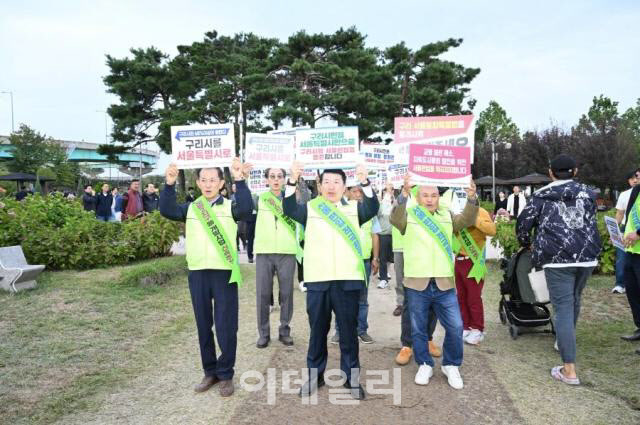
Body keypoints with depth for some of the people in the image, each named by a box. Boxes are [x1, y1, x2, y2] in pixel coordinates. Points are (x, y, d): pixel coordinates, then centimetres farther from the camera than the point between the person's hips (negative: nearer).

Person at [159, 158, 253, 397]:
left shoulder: (230, 207, 1)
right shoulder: (190, 208, 9)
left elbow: (246, 209, -20)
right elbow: (166, 211, -7)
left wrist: (239, 180, -26)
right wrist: (170, 184, -19)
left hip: (225, 273, -3)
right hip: (197, 274, 3)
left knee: (226, 327, 1)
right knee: (203, 326, 12)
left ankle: (226, 374, 16)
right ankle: (210, 372, 26)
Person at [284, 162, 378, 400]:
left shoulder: (354, 208, 9)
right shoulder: (310, 208, 8)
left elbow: (372, 209, -10)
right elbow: (289, 208, -8)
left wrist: (364, 181, -25)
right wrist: (293, 180, -23)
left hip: (348, 280, 0)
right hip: (317, 280, 0)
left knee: (348, 329, 8)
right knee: (318, 329, 11)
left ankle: (351, 376, 21)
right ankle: (315, 374, 25)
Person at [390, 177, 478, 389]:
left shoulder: (447, 215, 12)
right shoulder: (409, 215, 3)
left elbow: (467, 220, -2)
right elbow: (395, 219, -16)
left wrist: (472, 199, -20)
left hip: (444, 284, 2)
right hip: (416, 284, -2)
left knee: (455, 327, 2)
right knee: (418, 329, 9)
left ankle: (451, 365, 22)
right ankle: (425, 365, 28)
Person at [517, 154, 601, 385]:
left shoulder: (542, 196, 3)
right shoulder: (587, 193, 13)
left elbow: (523, 222, 0)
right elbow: (591, 224, 20)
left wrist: (527, 243, 18)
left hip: (557, 257, -4)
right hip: (586, 255, 4)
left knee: (563, 307, -6)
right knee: (574, 300, 24)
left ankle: (569, 370, -9)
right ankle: (566, 340, 46)